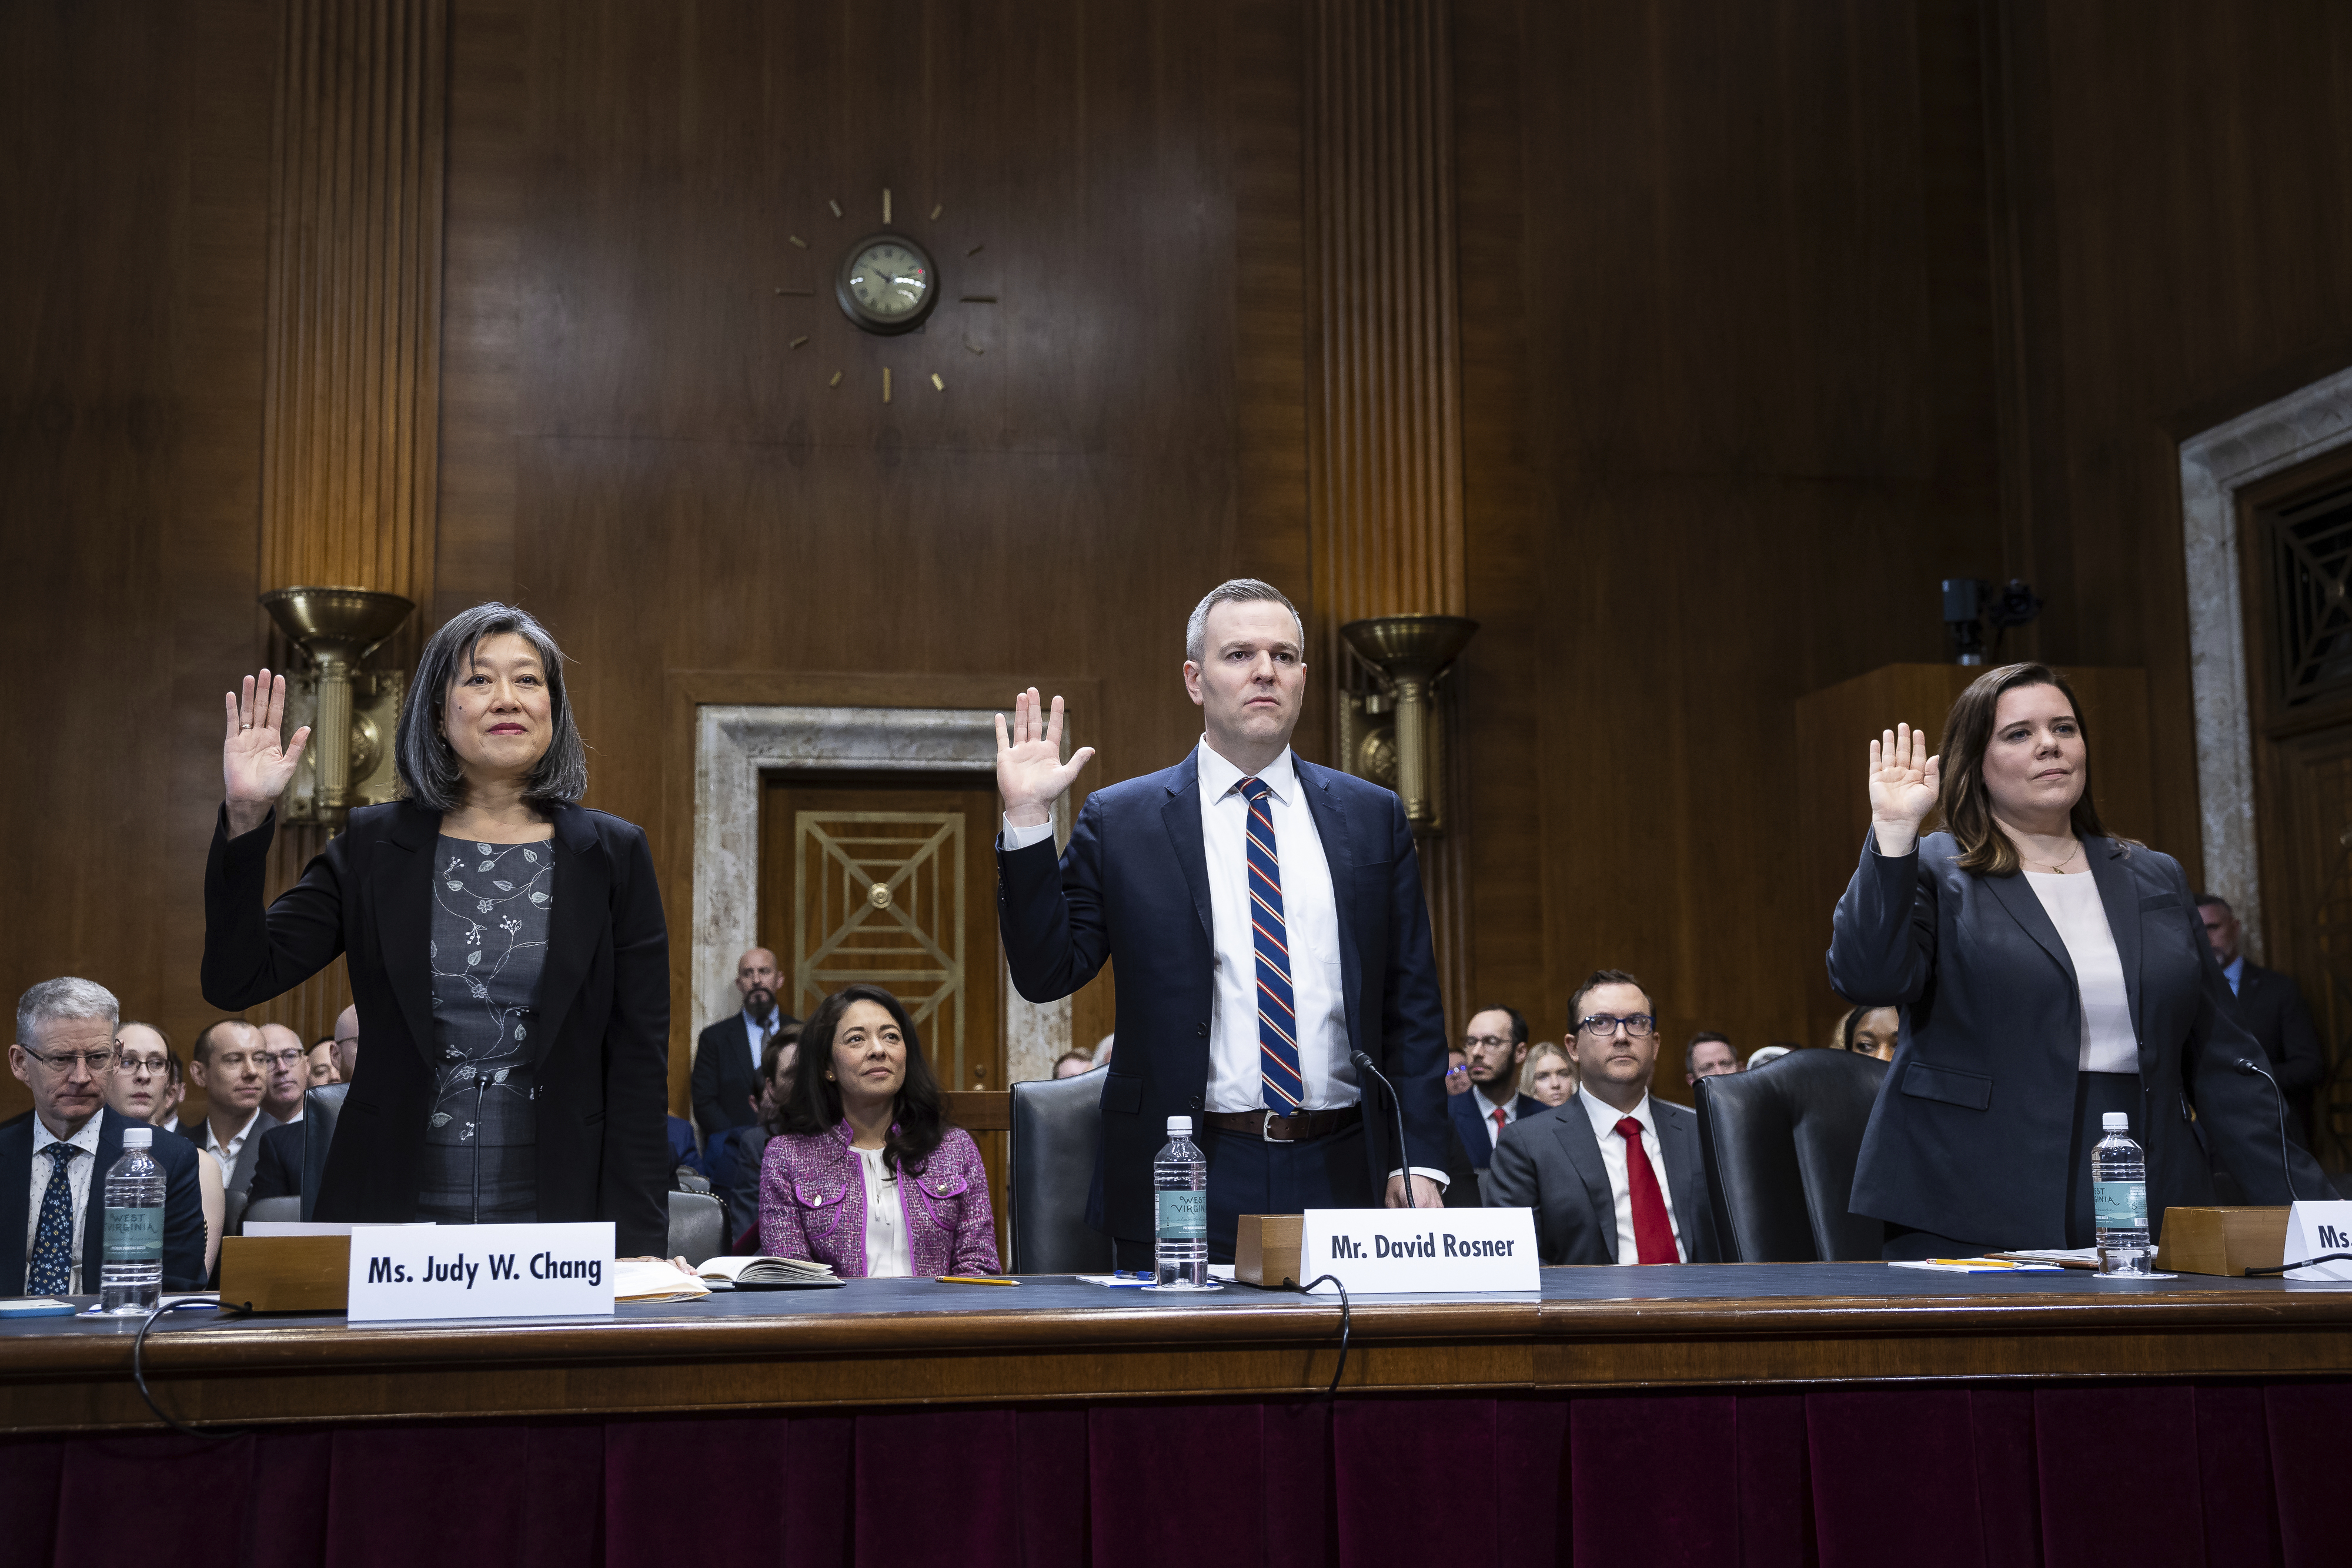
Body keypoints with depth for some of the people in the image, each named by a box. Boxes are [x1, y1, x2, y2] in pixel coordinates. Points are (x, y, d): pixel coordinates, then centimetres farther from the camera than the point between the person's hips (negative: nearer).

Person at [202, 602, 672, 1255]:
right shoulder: (372, 846, 6)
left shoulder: (612, 855, 3)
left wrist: (636, 1245, -7)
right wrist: (245, 819, -13)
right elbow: (237, 980, -2)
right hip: (393, 1215, 1)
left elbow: (640, 1060, 0)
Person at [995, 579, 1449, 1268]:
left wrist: (1419, 1160, 1)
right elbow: (1046, 973, -1)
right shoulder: (1119, 821, 2)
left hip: (1342, 1177, 2)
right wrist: (1027, 822, -10)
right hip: (1186, 1183, -2)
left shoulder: (1373, 816, 9)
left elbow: (1412, 1004, 8)